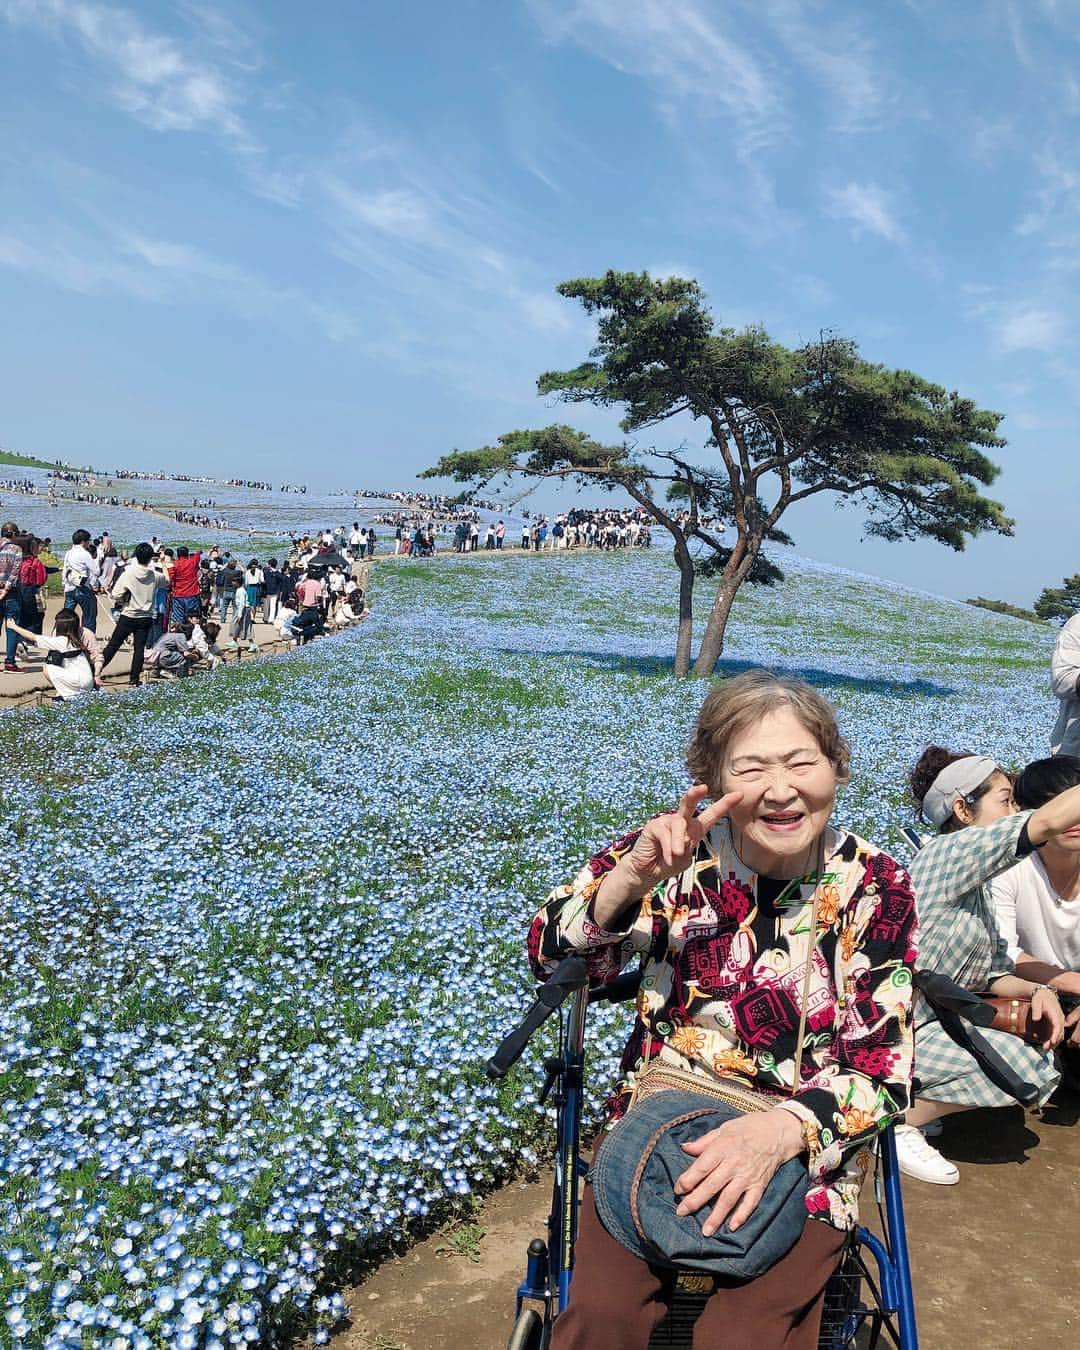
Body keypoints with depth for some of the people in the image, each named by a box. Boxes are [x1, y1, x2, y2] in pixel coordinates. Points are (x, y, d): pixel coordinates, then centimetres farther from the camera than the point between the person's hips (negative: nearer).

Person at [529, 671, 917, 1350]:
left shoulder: (875, 886, -9)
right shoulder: (682, 853, -8)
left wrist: (783, 1128, -27)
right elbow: (552, 956, -12)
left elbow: (882, 1070, -8)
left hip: (805, 1147, 0)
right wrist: (633, 875, -29)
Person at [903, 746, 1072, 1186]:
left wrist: (1037, 990, -7)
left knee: (1042, 1051, 13)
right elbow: (1049, 821, -26)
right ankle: (898, 1121, -4)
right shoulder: (951, 851, -16)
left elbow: (992, 973, 12)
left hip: (927, 1024, 10)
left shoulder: (977, 893, 15)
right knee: (1027, 1067, -17)